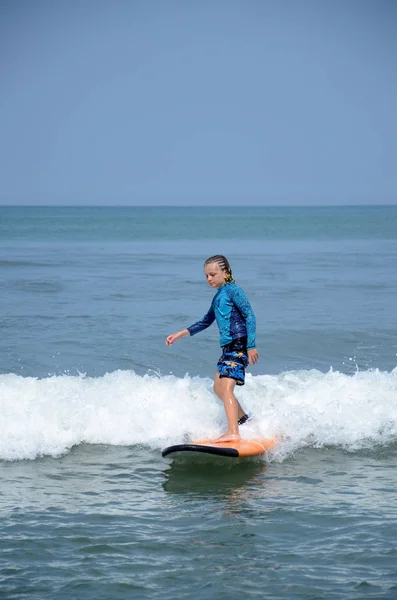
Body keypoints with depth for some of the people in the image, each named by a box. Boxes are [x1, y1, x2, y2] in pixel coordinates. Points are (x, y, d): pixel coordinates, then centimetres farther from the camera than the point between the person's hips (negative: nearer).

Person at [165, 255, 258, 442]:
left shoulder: (232, 290, -7)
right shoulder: (218, 296, 19)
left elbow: (249, 316, -14)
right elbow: (206, 321, 31)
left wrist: (251, 346, -20)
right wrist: (180, 334, 28)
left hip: (239, 344, -10)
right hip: (227, 346, 10)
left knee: (226, 387, -22)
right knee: (218, 388, 20)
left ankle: (233, 433, -34)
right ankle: (244, 420, 34)